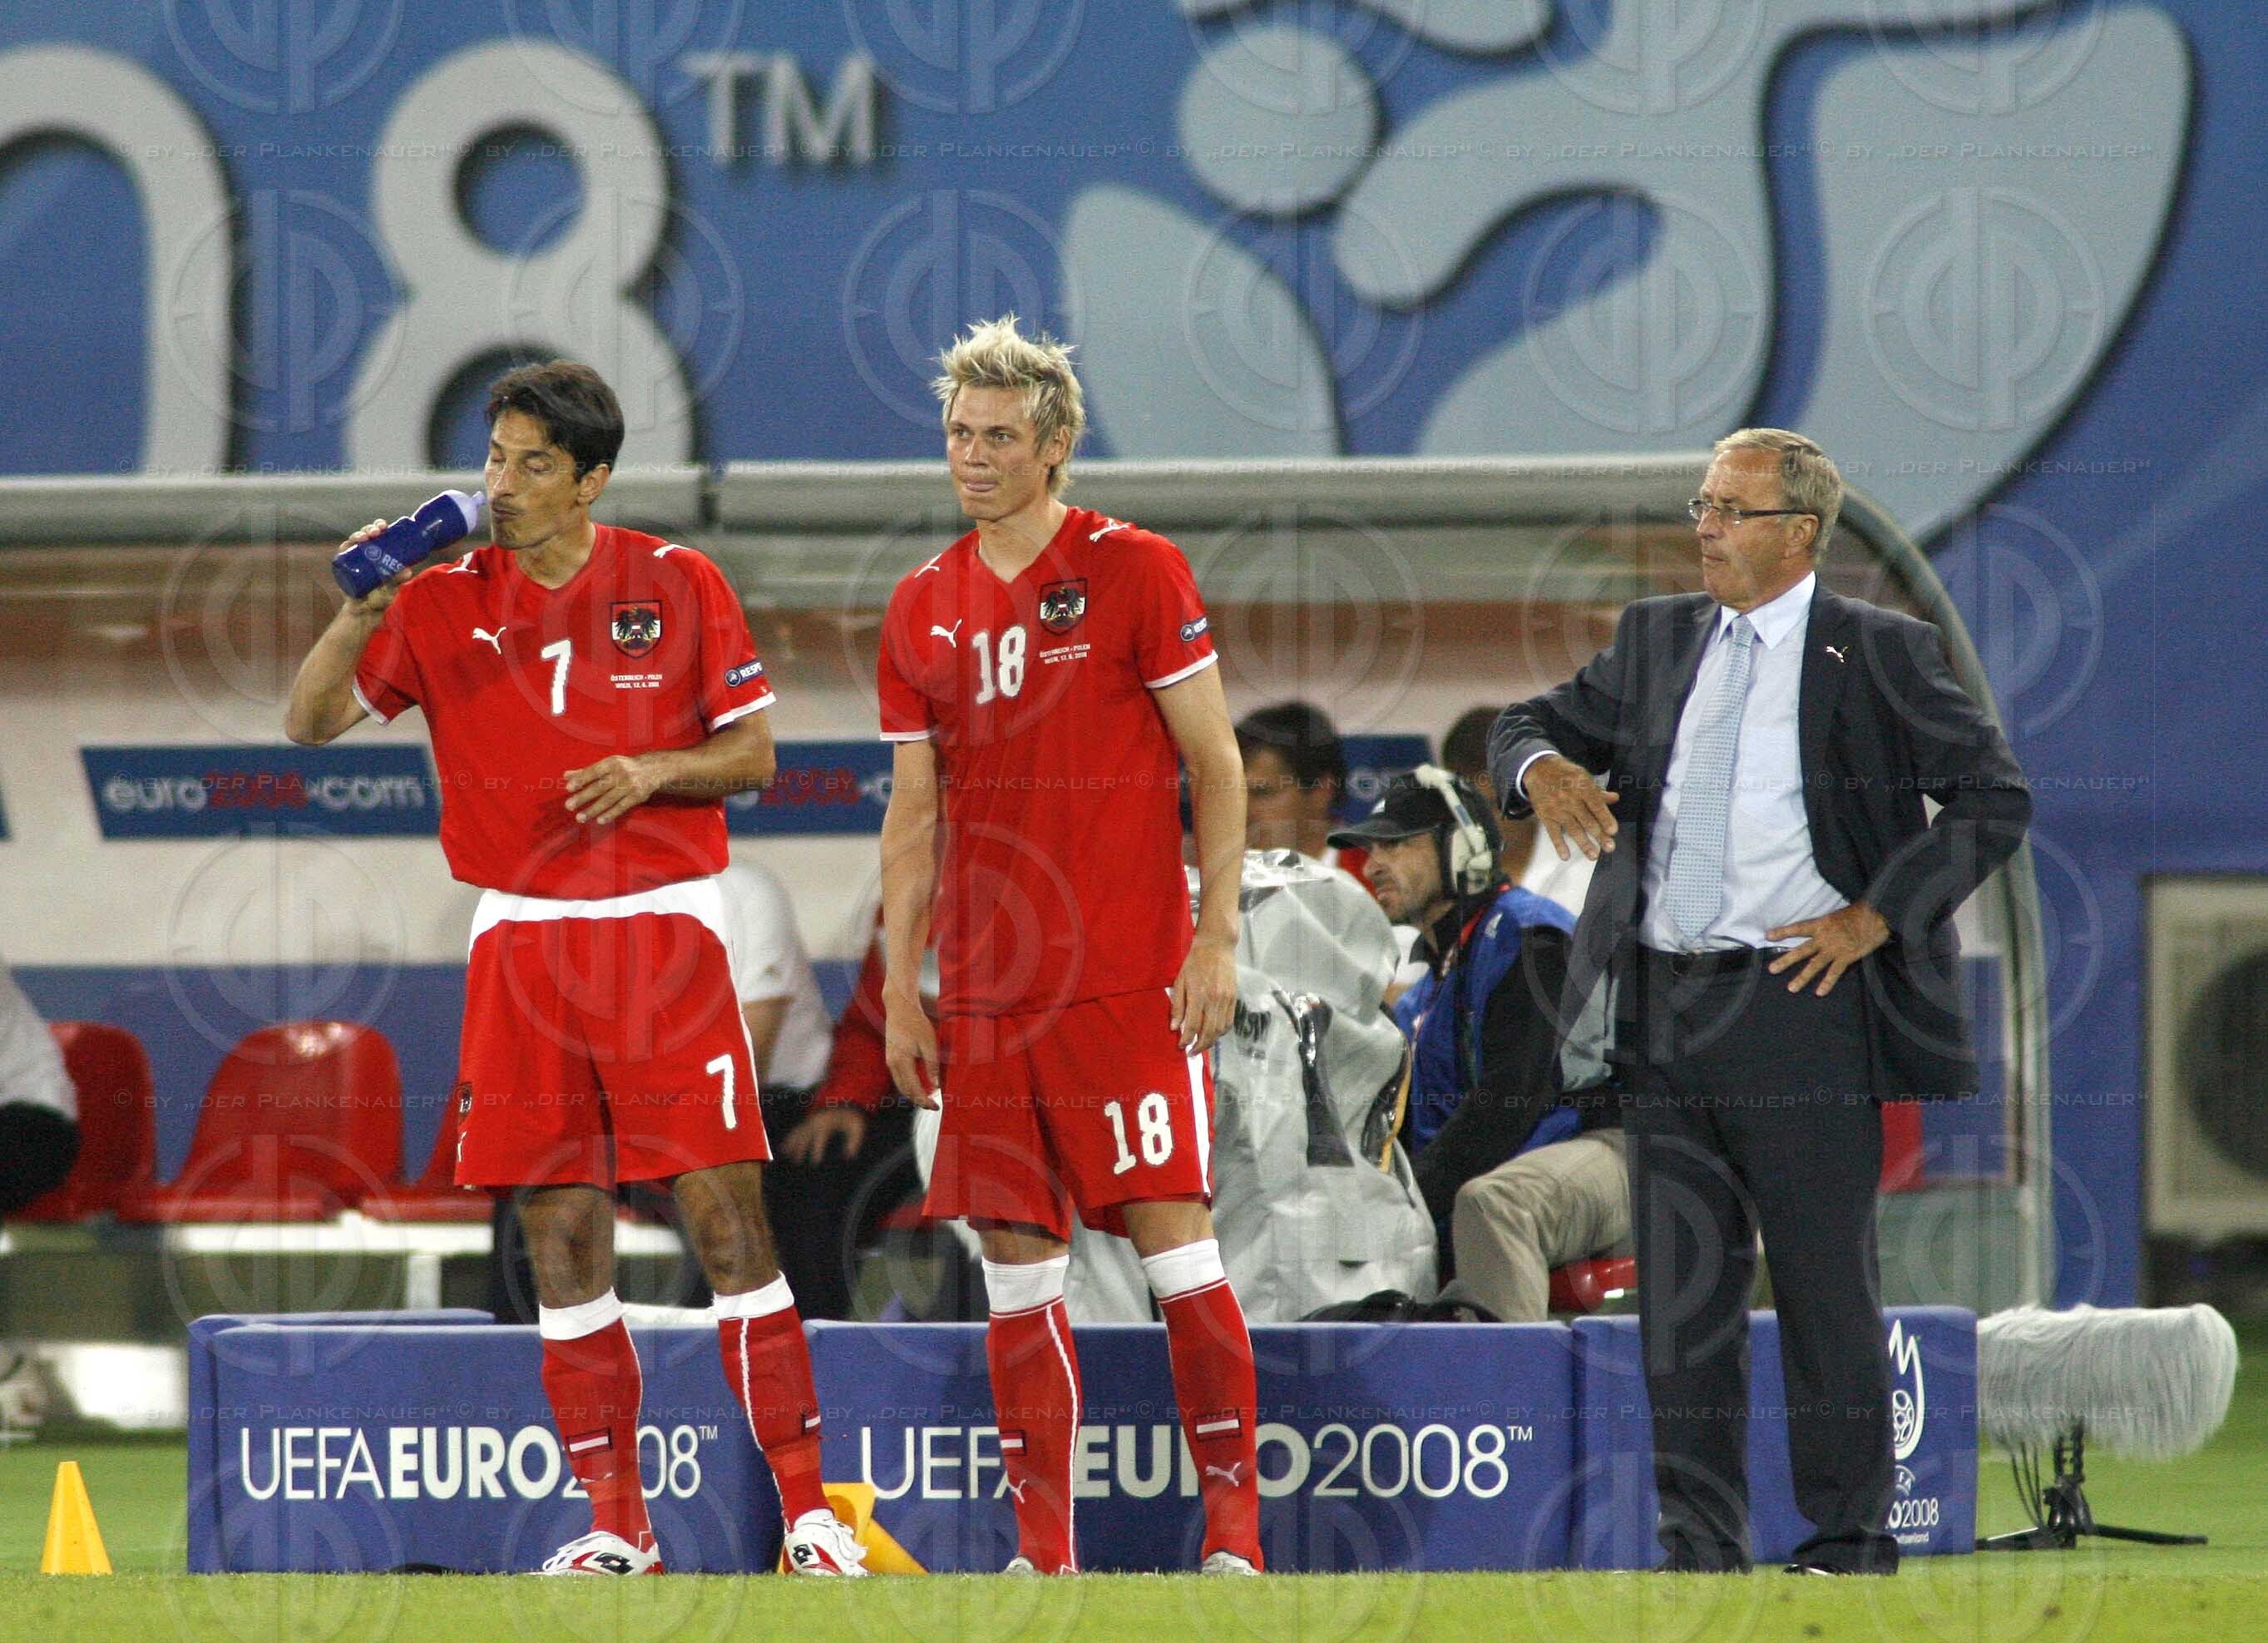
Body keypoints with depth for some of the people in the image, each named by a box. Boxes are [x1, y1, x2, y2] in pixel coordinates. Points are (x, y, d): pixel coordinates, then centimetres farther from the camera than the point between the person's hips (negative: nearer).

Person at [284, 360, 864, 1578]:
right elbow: (309, 721, 3)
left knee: (725, 1219, -8)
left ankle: (806, 1510, -5)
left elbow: (752, 754, 5)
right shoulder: (446, 602, 6)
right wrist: (362, 611, -13)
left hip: (663, 929, -3)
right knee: (560, 1237, 2)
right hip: (520, 941, 3)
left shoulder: (675, 584, 1)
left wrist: (655, 770, -13)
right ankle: (615, 1525, 8)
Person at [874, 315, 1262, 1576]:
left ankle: (1232, 1524, -4)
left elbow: (1214, 764, -1)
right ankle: (1041, 1548, 6)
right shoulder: (922, 609, 11)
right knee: (1015, 1258, 3)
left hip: (1131, 979, -5)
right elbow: (914, 815, 15)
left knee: (1169, 1228, -8)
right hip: (984, 991, 5)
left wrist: (1216, 940, -8)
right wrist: (900, 986, 9)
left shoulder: (1134, 571, -2)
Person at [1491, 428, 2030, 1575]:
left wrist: (1872, 919, -9)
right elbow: (1531, 726, 21)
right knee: (1680, 1294, 5)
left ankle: (1846, 1545, 9)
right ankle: (1698, 1553, 10)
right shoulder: (1655, 639, 14)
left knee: (1827, 1294, 0)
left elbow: (1993, 799, -2)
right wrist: (1541, 767, -5)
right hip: (1666, 1010, 5)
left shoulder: (1877, 654, -1)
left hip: (1799, 1004, -5)